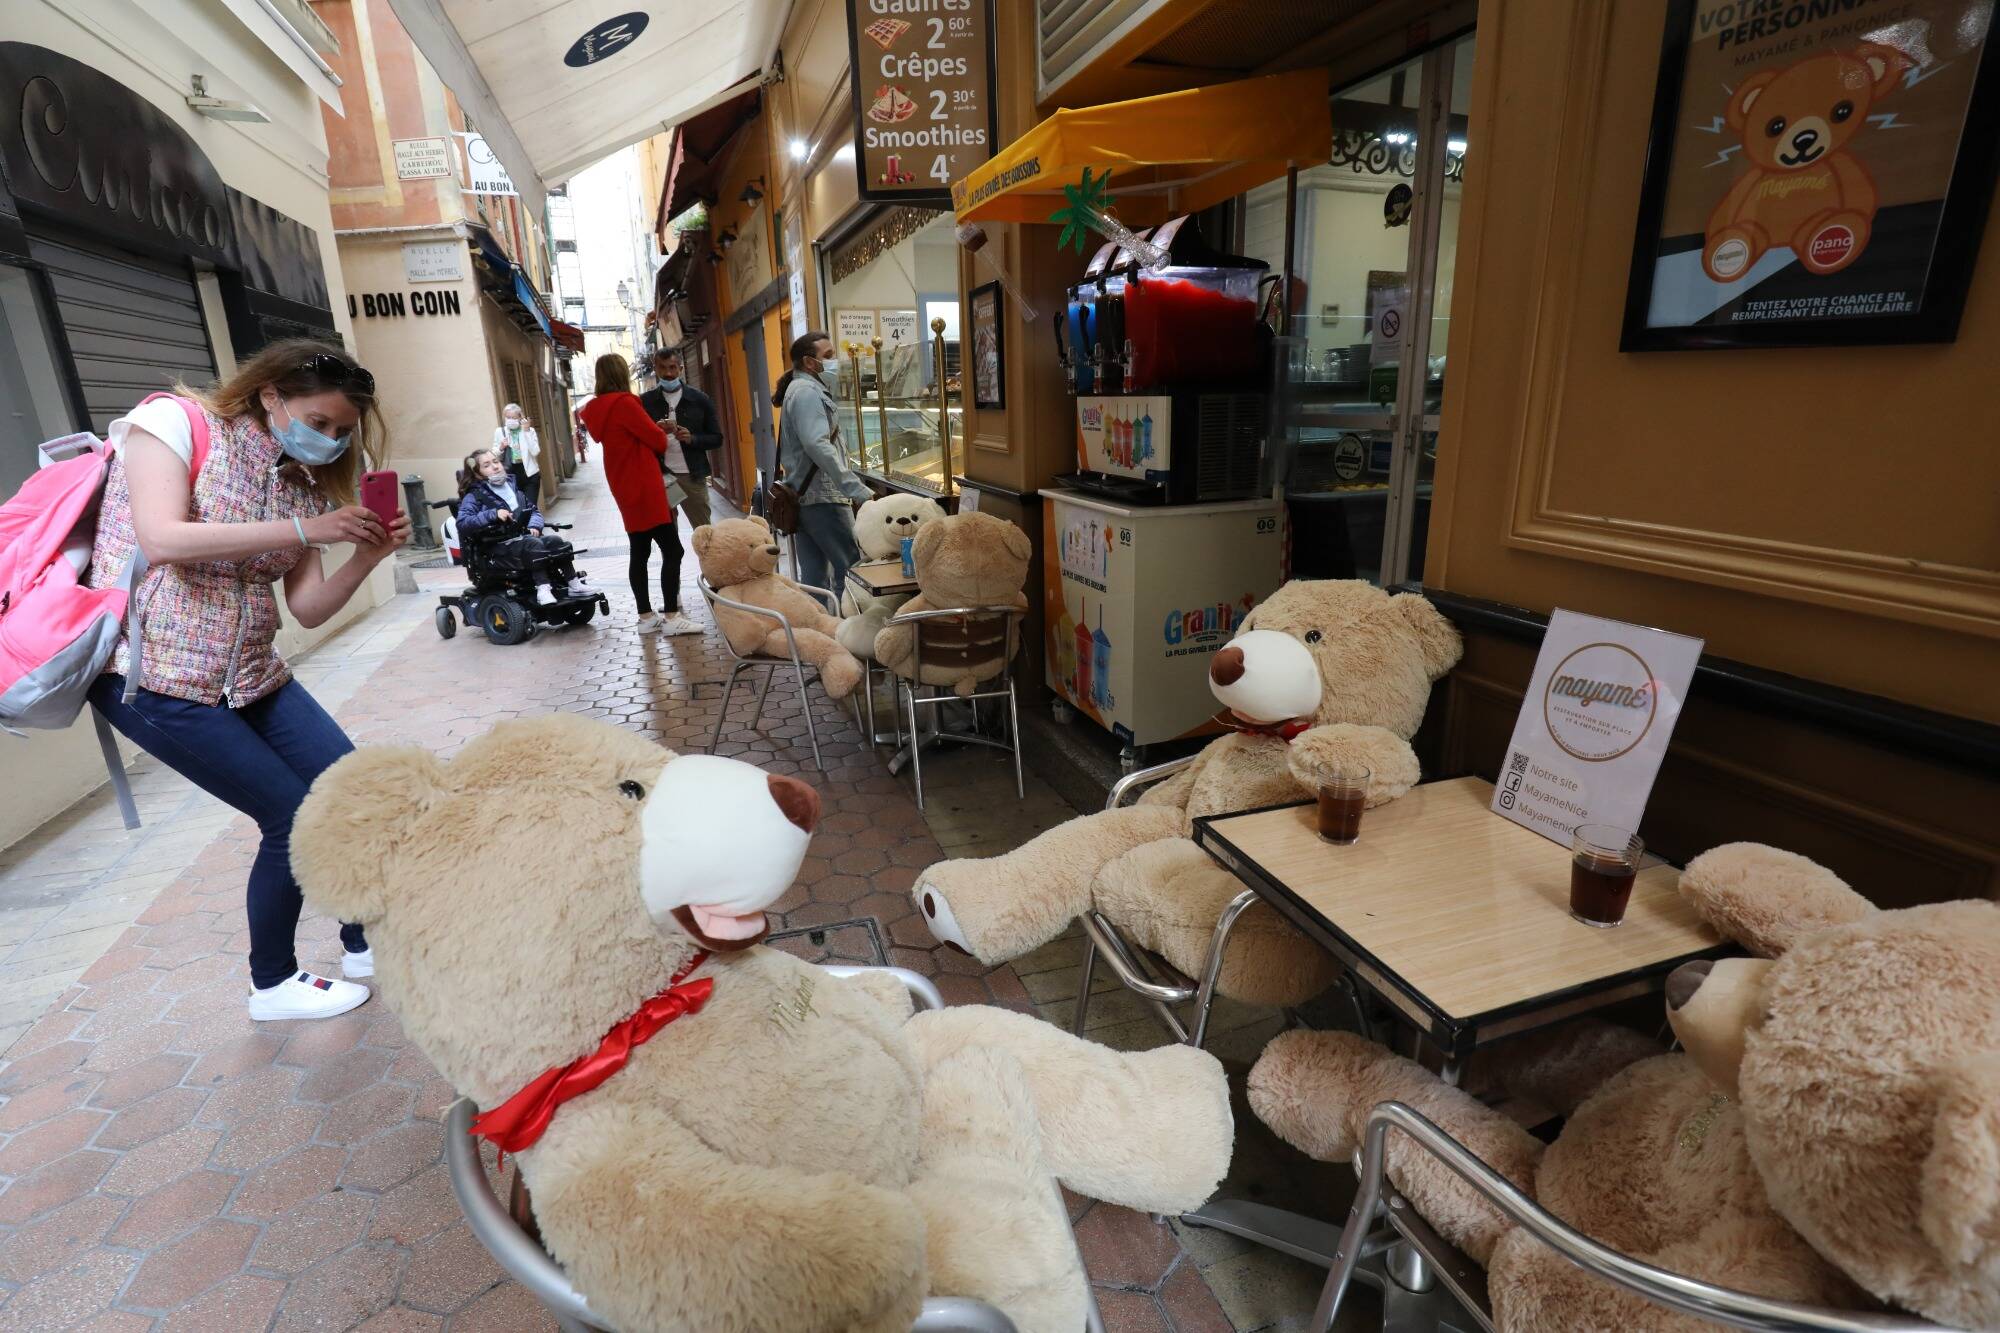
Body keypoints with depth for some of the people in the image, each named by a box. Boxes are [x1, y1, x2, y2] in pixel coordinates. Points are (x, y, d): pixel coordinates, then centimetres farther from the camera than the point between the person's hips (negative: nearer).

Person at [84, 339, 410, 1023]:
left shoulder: (300, 479, 7)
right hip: (151, 674, -6)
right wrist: (305, 530, -27)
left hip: (250, 675, 6)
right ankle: (274, 984, 16)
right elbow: (161, 539, -26)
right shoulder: (173, 421, -9)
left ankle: (365, 944, 22)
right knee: (295, 816, -7)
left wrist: (370, 552, -13)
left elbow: (309, 609, 2)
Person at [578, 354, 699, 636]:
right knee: (672, 550, -7)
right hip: (644, 490, -9)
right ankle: (671, 617, -8)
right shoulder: (623, 403, -14)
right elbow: (657, 440, -11)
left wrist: (653, 429, 7)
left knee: (640, 553, 11)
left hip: (628, 490, 9)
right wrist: (662, 432, 10)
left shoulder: (599, 409, 12)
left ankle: (647, 617, 15)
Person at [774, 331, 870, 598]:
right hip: (822, 498, -10)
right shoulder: (808, 391, -12)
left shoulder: (804, 389, 20)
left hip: (804, 497, 10)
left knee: (814, 576, 10)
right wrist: (858, 490, -29)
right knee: (855, 567, -8)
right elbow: (818, 446, -25)